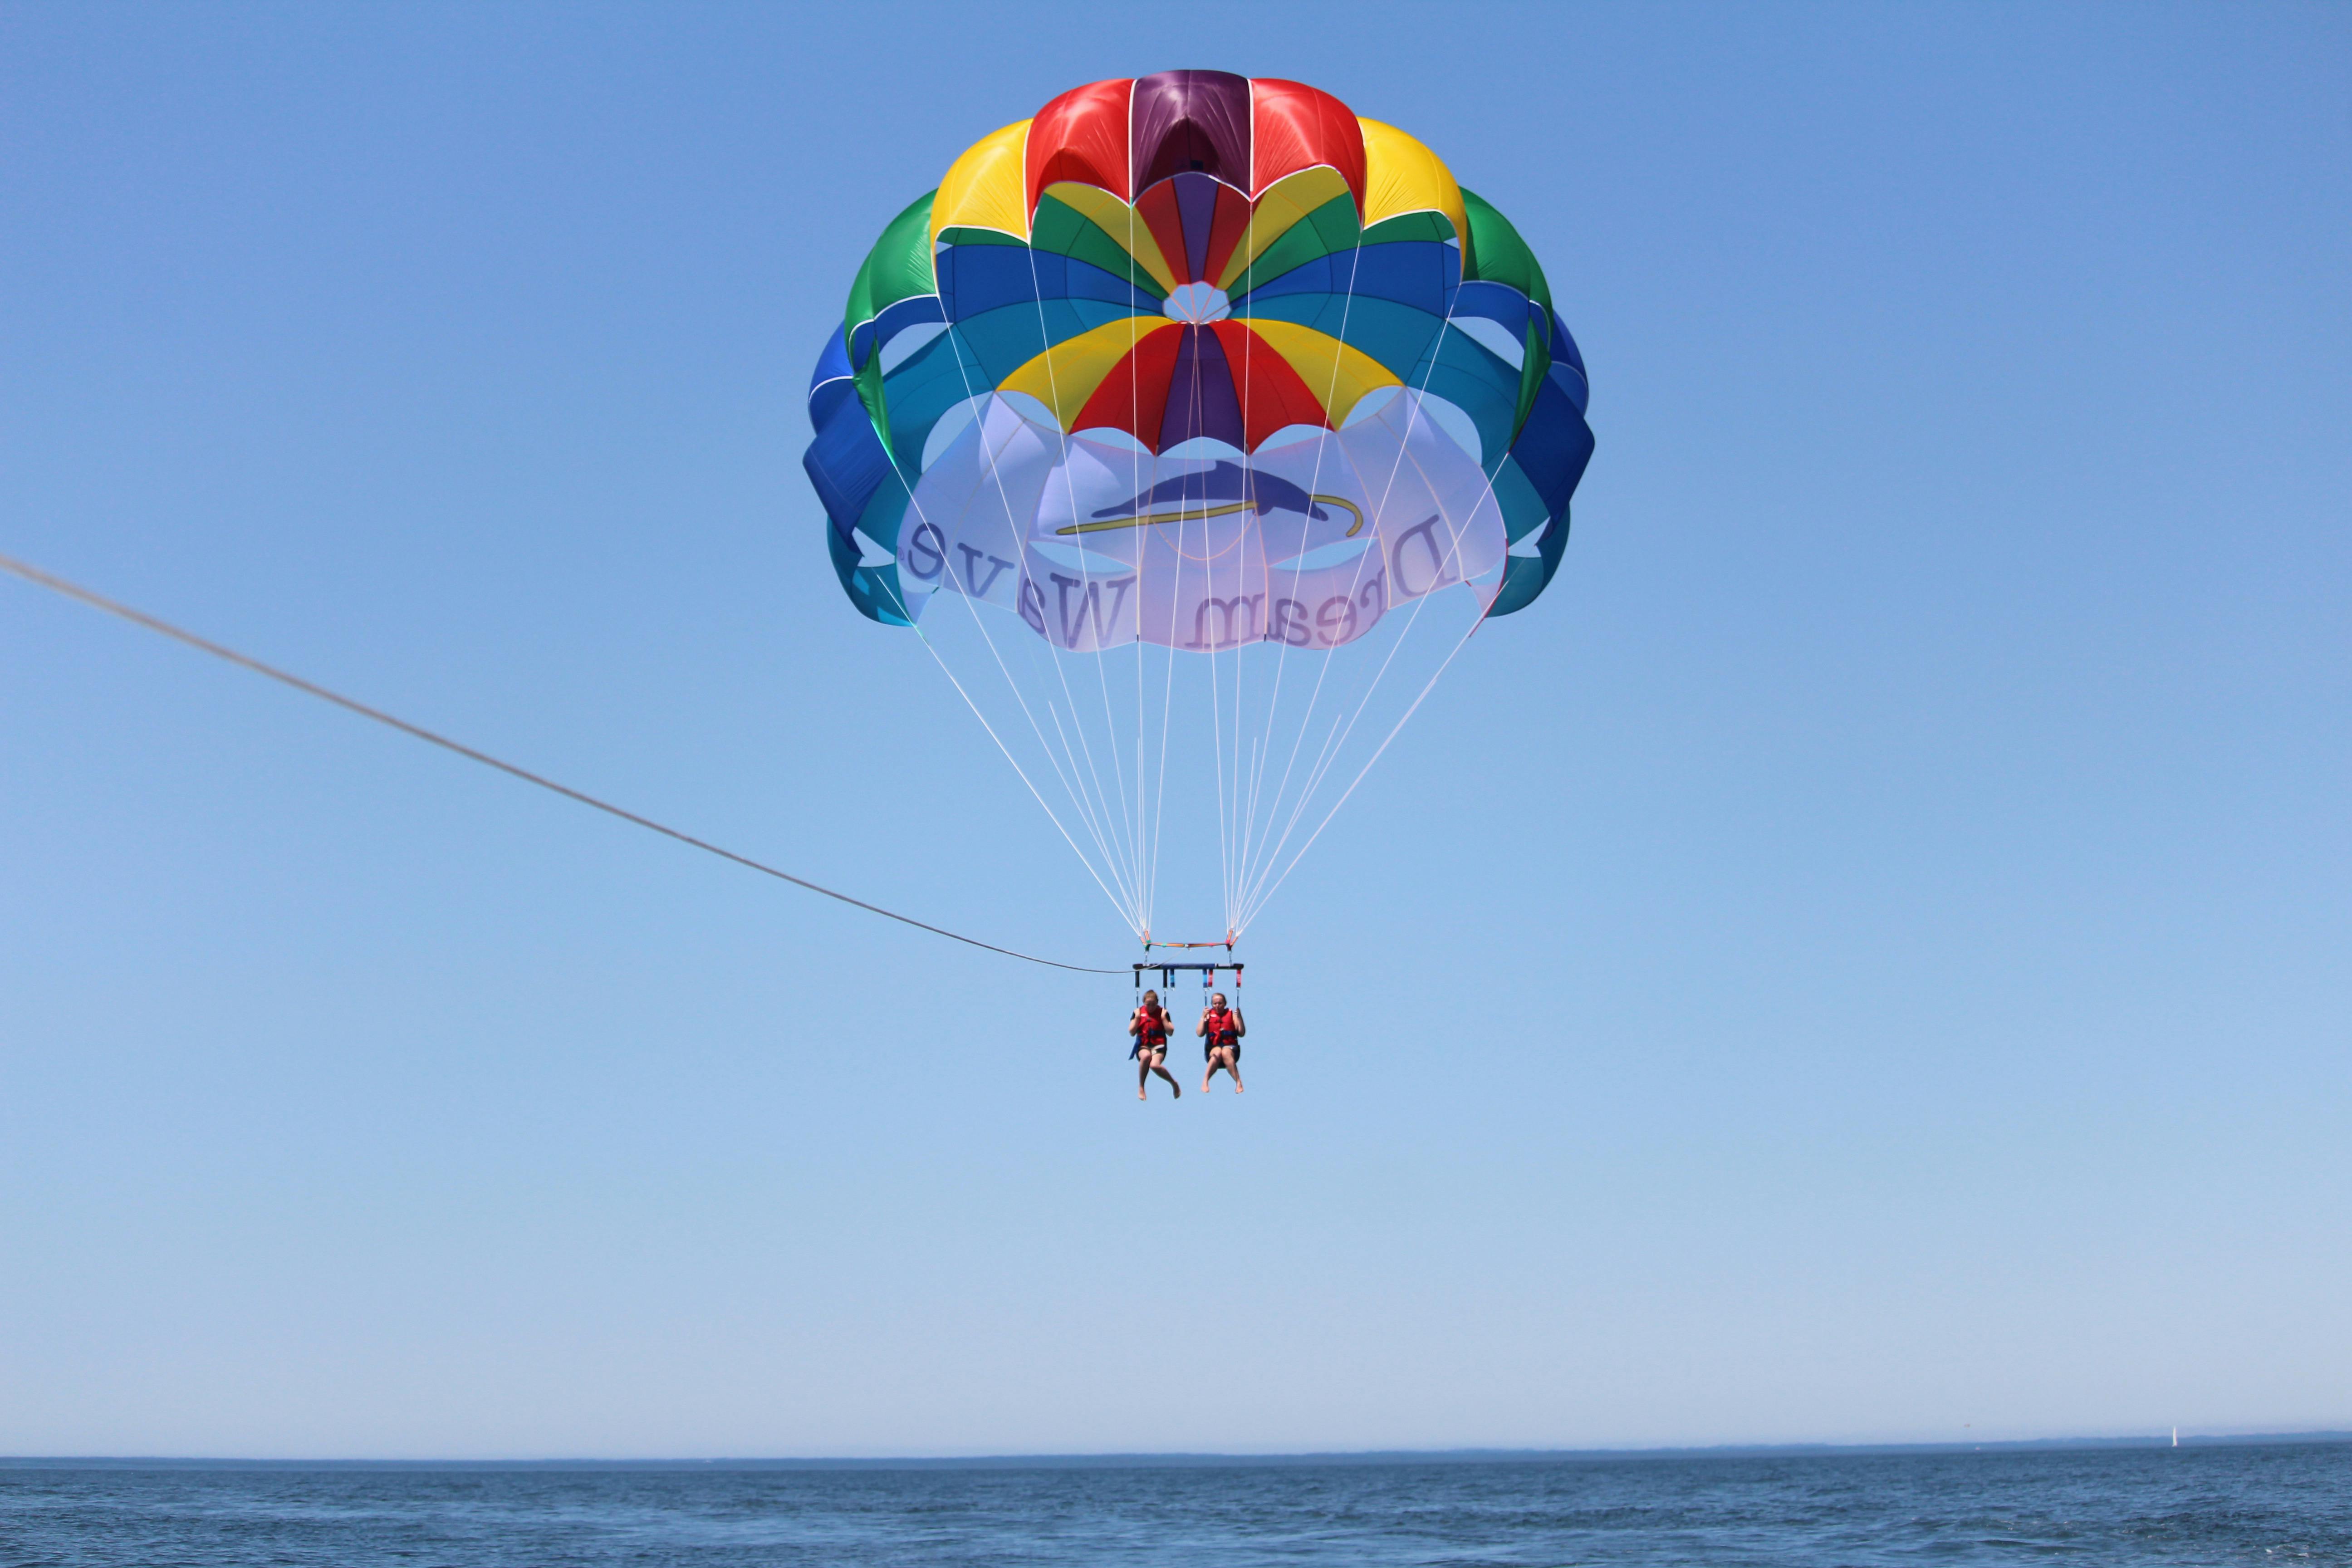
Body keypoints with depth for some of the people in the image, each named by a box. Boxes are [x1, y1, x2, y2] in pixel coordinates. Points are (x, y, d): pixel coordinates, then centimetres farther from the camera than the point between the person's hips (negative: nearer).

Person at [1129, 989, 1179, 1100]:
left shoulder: (1162, 1012, 5)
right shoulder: (1139, 1012, 7)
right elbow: (1132, 1032, 2)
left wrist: (1163, 1017, -8)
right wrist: (1137, 1017, -5)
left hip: (1158, 1045, -1)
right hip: (1143, 1046, 1)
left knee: (1155, 1065, -33)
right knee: (1146, 1056, -38)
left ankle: (1174, 1084, -5)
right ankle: (1141, 1088, -21)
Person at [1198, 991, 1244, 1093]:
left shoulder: (1231, 1014, 9)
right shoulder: (1209, 1015, 9)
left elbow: (1242, 1033, 2)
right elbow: (1200, 1034, -1)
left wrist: (1239, 1017, -9)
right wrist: (1203, 1017, -8)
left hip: (1230, 1047, 0)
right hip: (1212, 1048, 0)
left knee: (1226, 1053, -37)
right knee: (1217, 1053, -36)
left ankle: (1239, 1083, -40)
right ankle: (1205, 1082, -34)